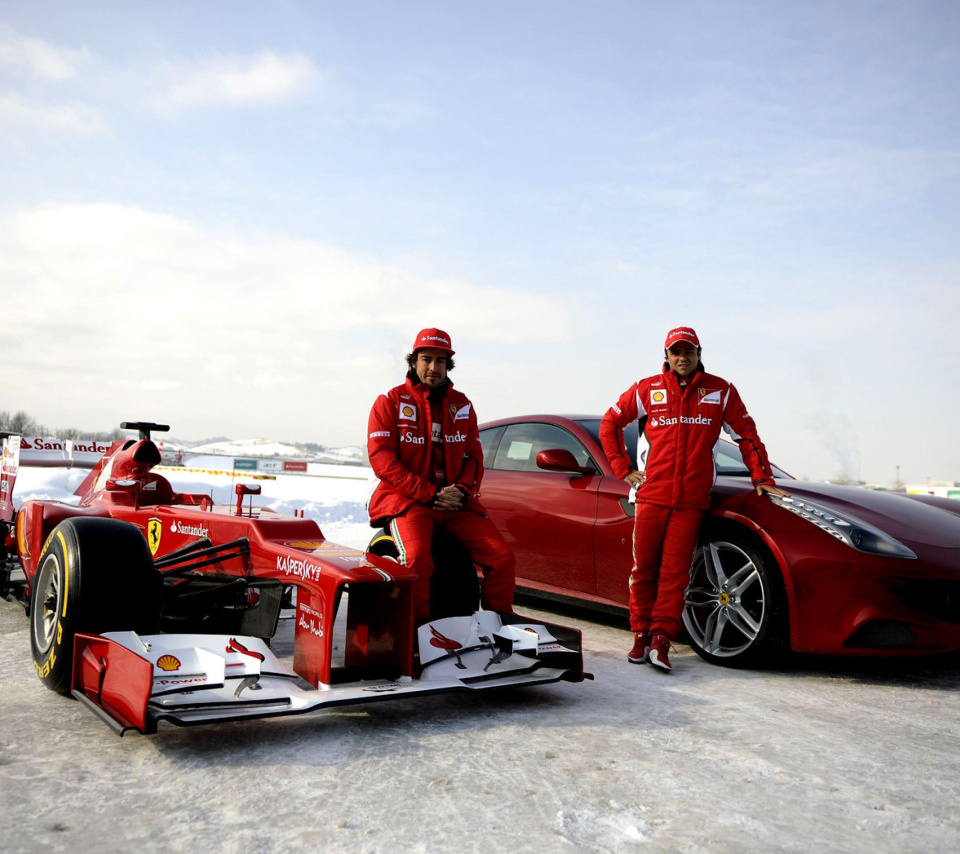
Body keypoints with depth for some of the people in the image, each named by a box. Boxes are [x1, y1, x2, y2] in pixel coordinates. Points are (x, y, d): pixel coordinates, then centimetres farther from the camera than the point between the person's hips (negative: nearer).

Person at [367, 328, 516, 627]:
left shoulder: (462, 405, 15)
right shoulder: (390, 402, 3)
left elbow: (474, 456, 16)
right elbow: (381, 458, -7)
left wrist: (463, 491, -7)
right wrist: (430, 494, -14)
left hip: (456, 501, 4)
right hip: (407, 500, -4)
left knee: (502, 557, -11)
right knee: (417, 558, -32)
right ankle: (416, 630, -15)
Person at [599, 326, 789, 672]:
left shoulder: (720, 391, 9)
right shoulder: (647, 389, 8)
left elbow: (746, 435, 15)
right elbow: (610, 423, 15)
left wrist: (761, 477, 8)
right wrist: (623, 468, 8)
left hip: (691, 500, 0)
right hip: (651, 494, 1)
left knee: (675, 571, -5)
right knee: (644, 568, 3)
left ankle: (661, 639, -2)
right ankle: (641, 636, 14)